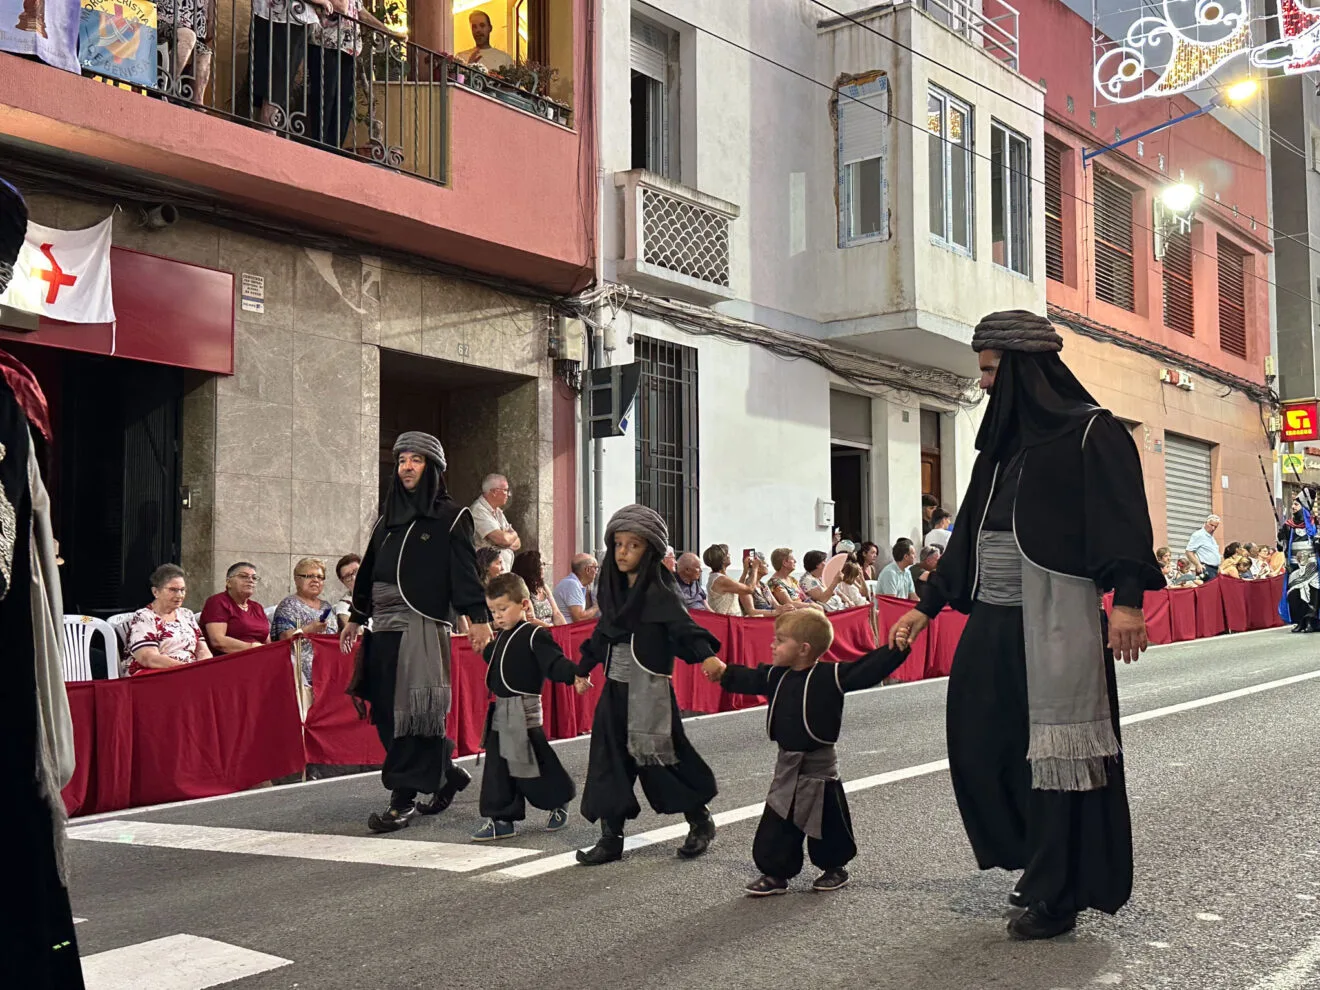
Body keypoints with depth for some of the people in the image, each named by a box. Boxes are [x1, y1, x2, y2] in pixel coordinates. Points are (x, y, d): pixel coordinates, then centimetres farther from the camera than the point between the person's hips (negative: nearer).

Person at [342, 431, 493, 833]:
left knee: (411, 711, -7)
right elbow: (369, 568, 23)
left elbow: (466, 570, -9)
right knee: (386, 710, 7)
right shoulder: (389, 517, 19)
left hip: (421, 626, -7)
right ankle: (446, 773, 24)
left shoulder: (450, 516, 0)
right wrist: (356, 617, 24)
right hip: (384, 626, 7)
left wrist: (478, 617, -18)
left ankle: (403, 800, -1)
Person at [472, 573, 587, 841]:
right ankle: (501, 819, 16)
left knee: (529, 764, -1)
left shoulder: (533, 635, -12)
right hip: (500, 710, 9)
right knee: (498, 767, 9)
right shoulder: (501, 637, 15)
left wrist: (574, 675, -38)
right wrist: (488, 647, 17)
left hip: (523, 711, -9)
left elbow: (554, 662, -23)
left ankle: (559, 802, 22)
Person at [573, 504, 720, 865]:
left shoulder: (660, 593, -11)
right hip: (615, 690, 6)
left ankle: (701, 822, 23)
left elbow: (684, 629, -22)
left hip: (649, 693, -6)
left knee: (660, 761, 1)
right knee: (610, 761, 5)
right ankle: (611, 838, 14)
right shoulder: (614, 588, 9)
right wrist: (584, 668, 29)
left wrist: (707, 657, -38)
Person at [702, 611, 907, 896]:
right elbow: (749, 679, 19)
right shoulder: (776, 675, 3)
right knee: (775, 827, 7)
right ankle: (776, 873, 20)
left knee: (827, 824, 11)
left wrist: (898, 647, -32)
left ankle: (835, 867, 33)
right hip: (787, 765, 5)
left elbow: (868, 670, -23)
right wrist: (724, 672, 9)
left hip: (819, 765, -5)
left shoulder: (830, 676, -17)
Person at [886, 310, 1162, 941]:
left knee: (1054, 754, -1)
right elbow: (969, 532, 21)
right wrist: (927, 606, 21)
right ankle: (1040, 864, 28)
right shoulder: (1000, 444, 18)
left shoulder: (1092, 433, -4)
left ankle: (1056, 895, 12)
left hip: (1054, 622, -7)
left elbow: (1124, 517, -15)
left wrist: (1127, 599, -27)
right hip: (991, 622, 8)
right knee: (980, 747, 8)